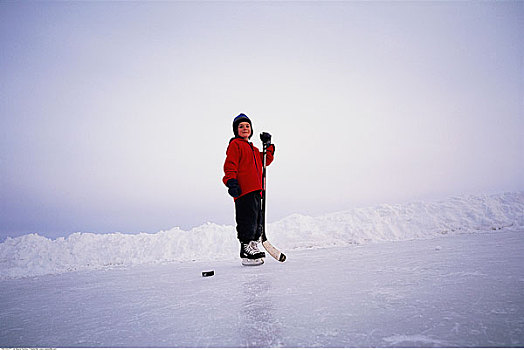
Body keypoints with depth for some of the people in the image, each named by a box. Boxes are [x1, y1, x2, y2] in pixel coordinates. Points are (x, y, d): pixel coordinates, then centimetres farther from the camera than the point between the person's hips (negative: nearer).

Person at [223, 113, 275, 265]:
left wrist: (268, 146, 19)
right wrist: (231, 181, -22)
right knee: (247, 221, -9)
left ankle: (253, 247, 23)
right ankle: (246, 253, -2)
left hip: (255, 190, 9)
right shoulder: (235, 144, 2)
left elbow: (266, 161, 28)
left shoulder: (254, 149, 28)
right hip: (243, 190, -9)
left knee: (257, 221, 12)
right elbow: (230, 165, -9)